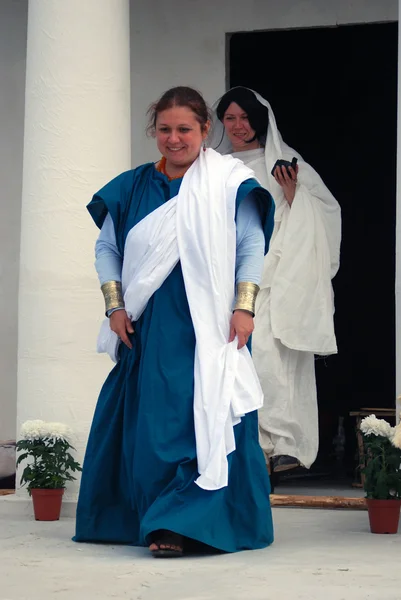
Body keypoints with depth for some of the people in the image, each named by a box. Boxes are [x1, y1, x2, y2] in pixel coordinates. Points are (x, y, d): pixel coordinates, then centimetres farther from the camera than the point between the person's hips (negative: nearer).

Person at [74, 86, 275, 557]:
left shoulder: (229, 182, 0)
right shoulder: (134, 187, 10)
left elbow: (252, 246, -2)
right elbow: (106, 247, 13)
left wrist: (244, 307, -12)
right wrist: (114, 305, 1)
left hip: (209, 325, -3)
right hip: (149, 326, 3)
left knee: (204, 419, -8)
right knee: (147, 421, 4)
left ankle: (182, 524, -7)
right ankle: (152, 520, 14)